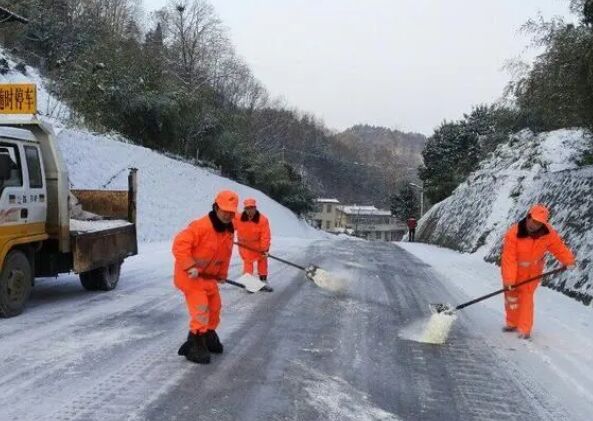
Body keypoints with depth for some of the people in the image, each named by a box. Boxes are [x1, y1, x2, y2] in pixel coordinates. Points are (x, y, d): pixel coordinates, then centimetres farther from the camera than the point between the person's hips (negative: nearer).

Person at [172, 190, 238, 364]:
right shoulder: (201, 226, -26)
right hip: (190, 275, -9)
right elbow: (180, 244, -30)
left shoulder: (229, 230, 2)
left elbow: (225, 254, 17)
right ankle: (195, 347, -4)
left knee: (214, 307, 18)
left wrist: (222, 274, 20)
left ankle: (209, 337, 38)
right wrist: (190, 266, -32)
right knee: (200, 309, -13)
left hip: (209, 275, 9)